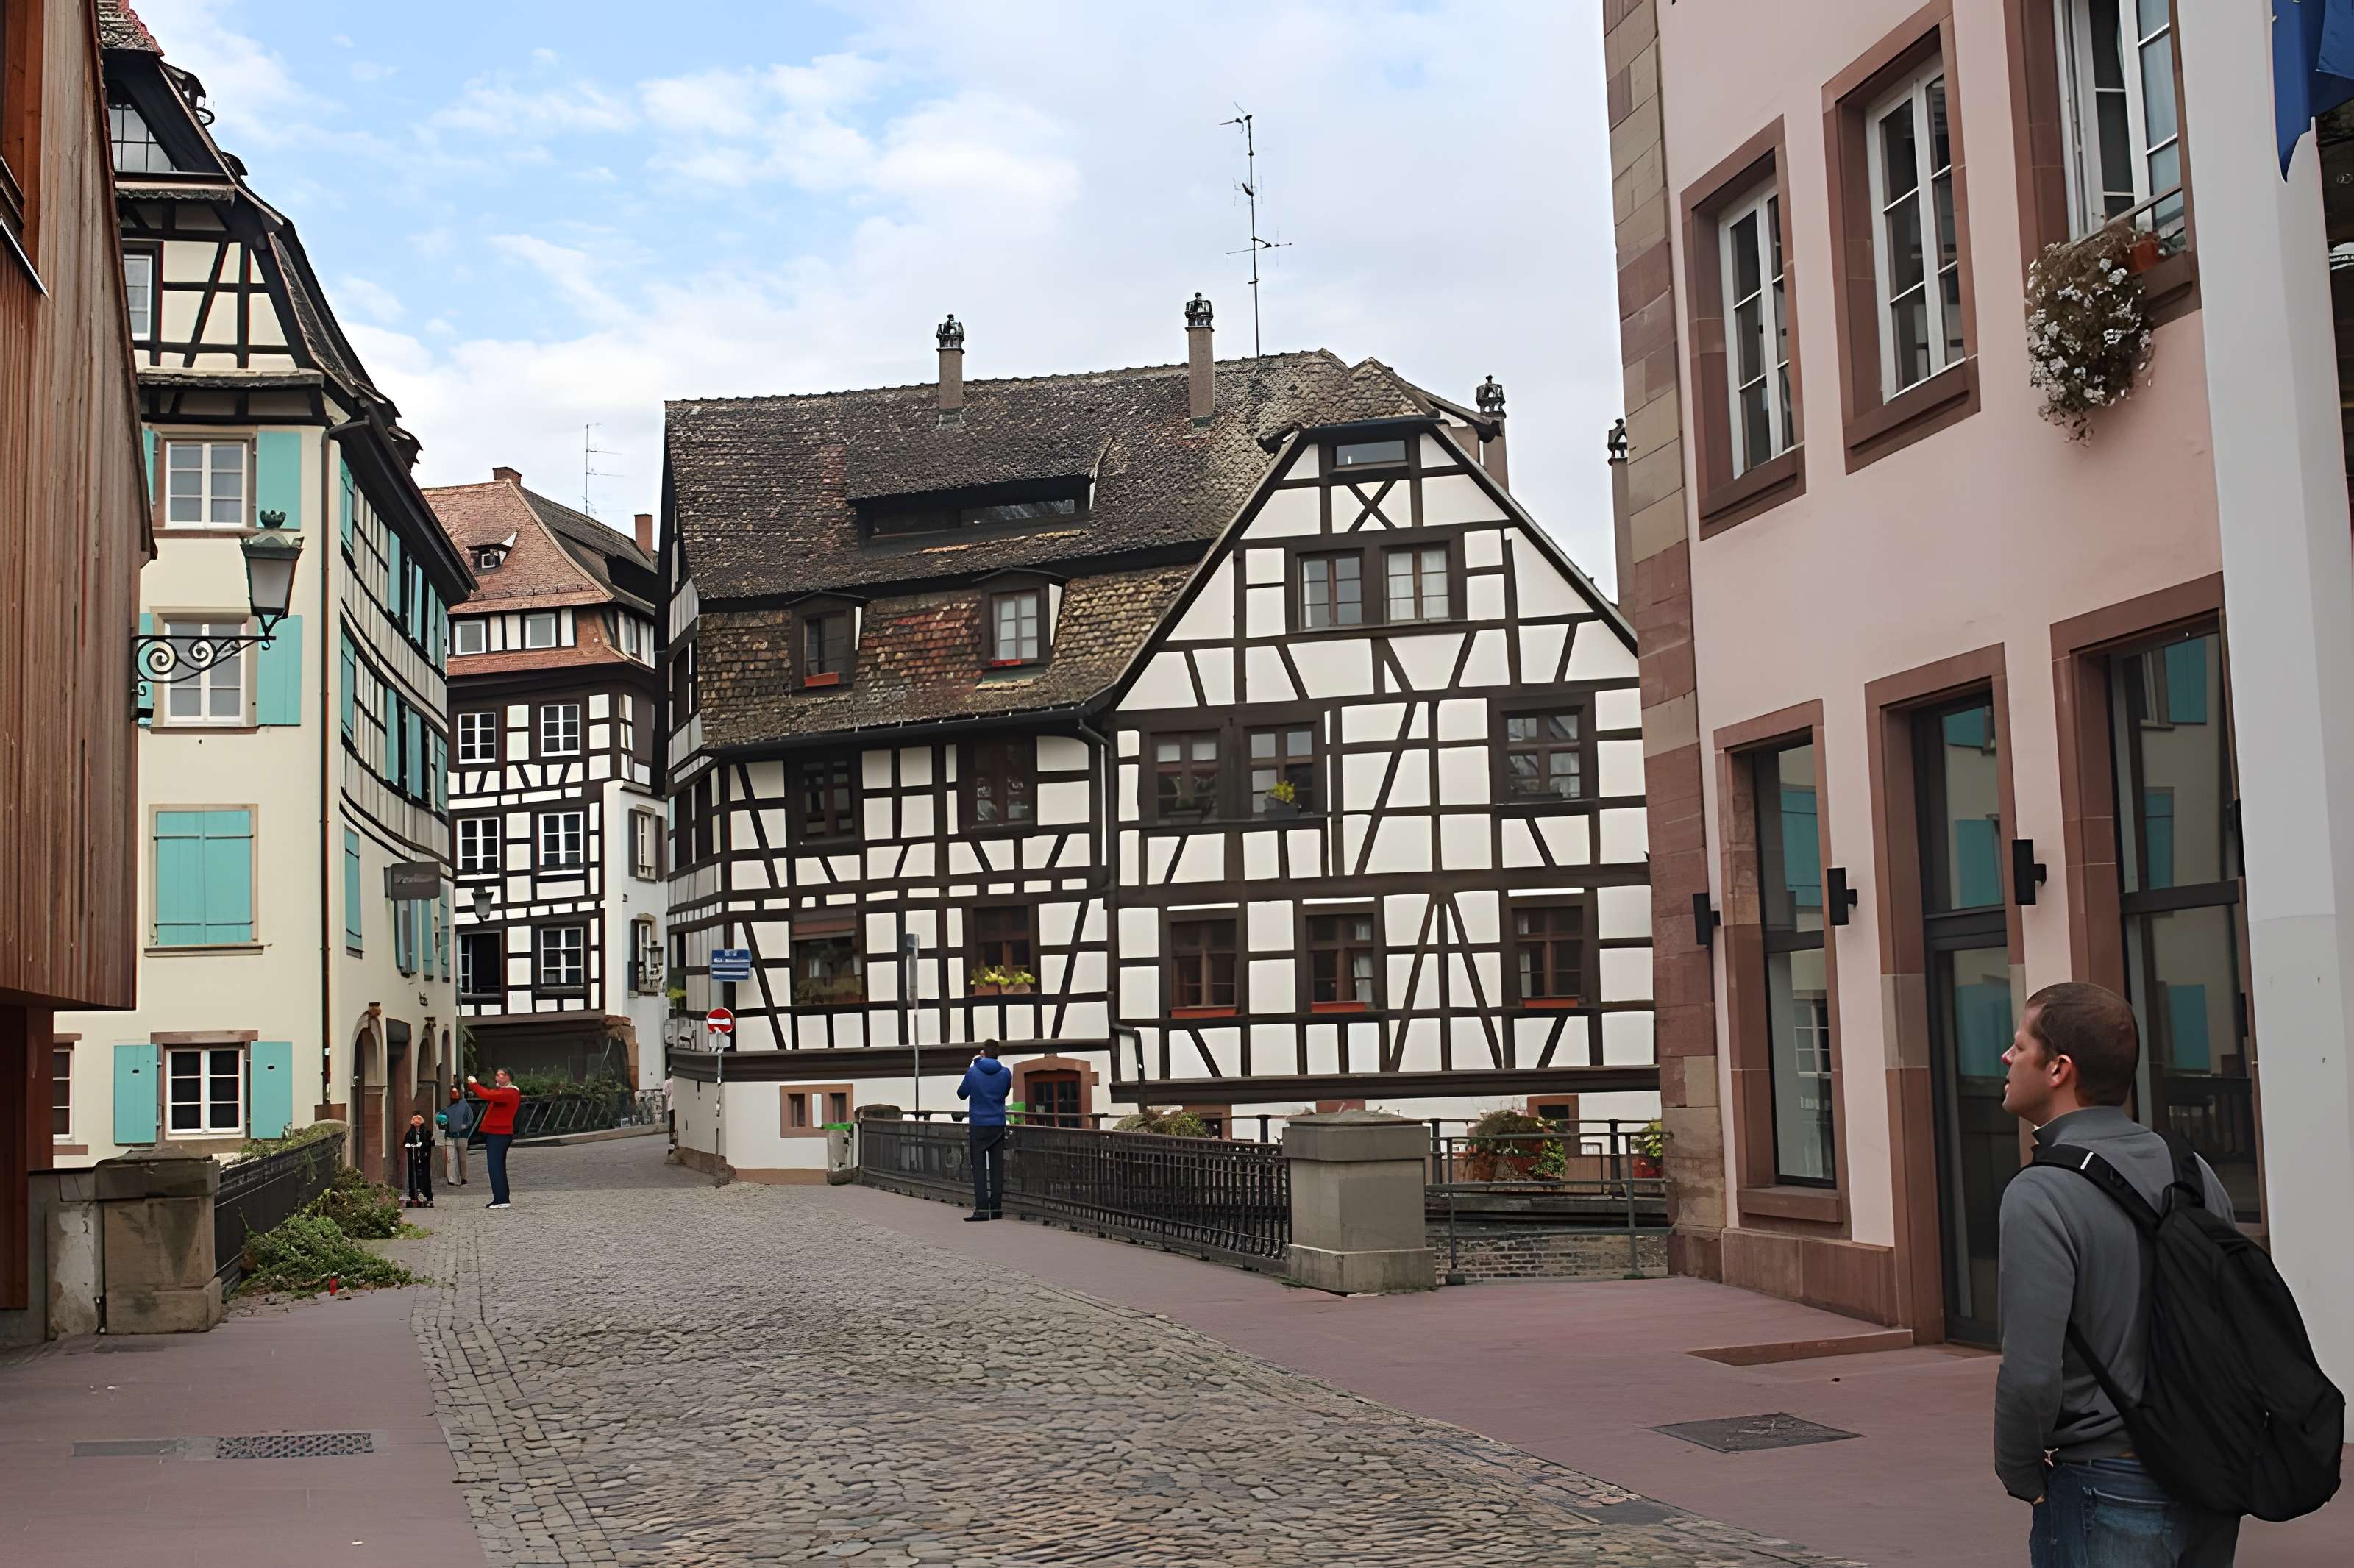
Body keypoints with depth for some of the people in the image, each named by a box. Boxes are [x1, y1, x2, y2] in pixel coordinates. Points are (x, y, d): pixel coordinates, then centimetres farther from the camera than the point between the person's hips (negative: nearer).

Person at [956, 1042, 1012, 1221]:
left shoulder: (973, 1072, -8)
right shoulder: (1005, 1073, -2)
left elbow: (961, 1094, 6)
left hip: (978, 1125, -2)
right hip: (998, 1125, 2)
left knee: (979, 1167, 0)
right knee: (997, 1167, 7)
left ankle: (982, 1208, -9)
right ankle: (997, 1208, 7)